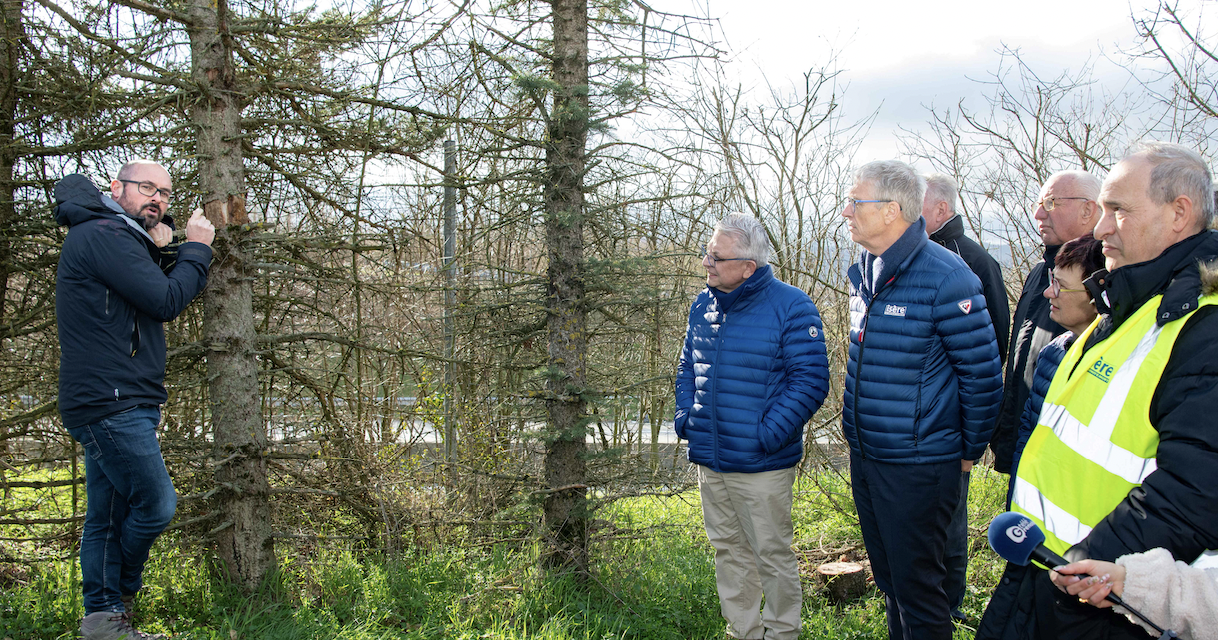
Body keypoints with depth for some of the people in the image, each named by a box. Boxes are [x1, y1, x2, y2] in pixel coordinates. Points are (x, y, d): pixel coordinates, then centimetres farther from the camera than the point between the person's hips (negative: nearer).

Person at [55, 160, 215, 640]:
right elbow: (166, 302, -17)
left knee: (109, 516, 10)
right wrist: (196, 249, -4)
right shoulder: (103, 235, -12)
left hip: (111, 404, 11)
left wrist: (161, 254, 8)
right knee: (155, 505, -6)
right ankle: (120, 598, 14)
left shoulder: (120, 240, 22)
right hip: (111, 402, -11)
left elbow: (160, 305, 20)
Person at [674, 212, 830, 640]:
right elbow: (688, 367, 20)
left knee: (772, 555, 5)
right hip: (708, 460, 6)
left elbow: (810, 380, -14)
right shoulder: (703, 305, 8)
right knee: (728, 551, 17)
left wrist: (769, 433, -19)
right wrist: (685, 415, 5)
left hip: (761, 464, -6)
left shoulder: (790, 307, -12)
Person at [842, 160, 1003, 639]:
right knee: (888, 579, 20)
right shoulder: (863, 273, 7)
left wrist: (970, 451, -4)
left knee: (917, 587, 4)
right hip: (864, 457, 8)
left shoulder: (945, 276, -18)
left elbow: (983, 372, -12)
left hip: (917, 466, -7)